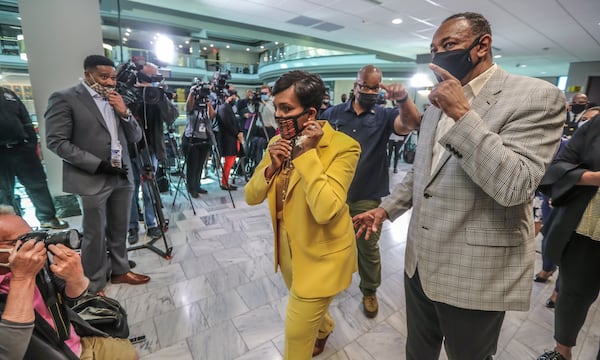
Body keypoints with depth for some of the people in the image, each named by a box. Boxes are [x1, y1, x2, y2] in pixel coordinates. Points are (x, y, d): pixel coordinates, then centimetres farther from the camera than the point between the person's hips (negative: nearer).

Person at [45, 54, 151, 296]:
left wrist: (124, 112, -6)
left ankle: (120, 271, 31)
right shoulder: (64, 98, -4)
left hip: (122, 176, 5)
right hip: (91, 180, -5)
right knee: (95, 236, 5)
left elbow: (135, 138, 10)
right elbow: (56, 142, -10)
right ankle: (95, 286, 20)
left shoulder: (116, 100, 13)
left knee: (119, 231, 14)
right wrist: (98, 164, -16)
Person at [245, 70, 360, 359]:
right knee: (308, 311, 32)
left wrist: (307, 152, -31)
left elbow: (325, 210, -35)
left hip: (321, 256, -7)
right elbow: (251, 197, -3)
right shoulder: (279, 143, -3)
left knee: (297, 332, 9)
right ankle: (323, 328, 65)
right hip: (288, 248, 7)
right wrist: (271, 167, -21)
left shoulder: (342, 147, -23)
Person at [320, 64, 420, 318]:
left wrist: (403, 99, -40)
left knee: (368, 247, 13)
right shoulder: (333, 113, 1)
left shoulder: (384, 116, -1)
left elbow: (411, 123, -20)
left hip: (367, 197, -1)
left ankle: (369, 291, 38)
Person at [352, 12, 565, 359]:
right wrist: (386, 209, 7)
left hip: (476, 274, -6)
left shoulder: (537, 96, -12)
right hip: (421, 261, 6)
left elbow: (514, 186, -24)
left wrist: (462, 114, -25)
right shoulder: (439, 102, 9)